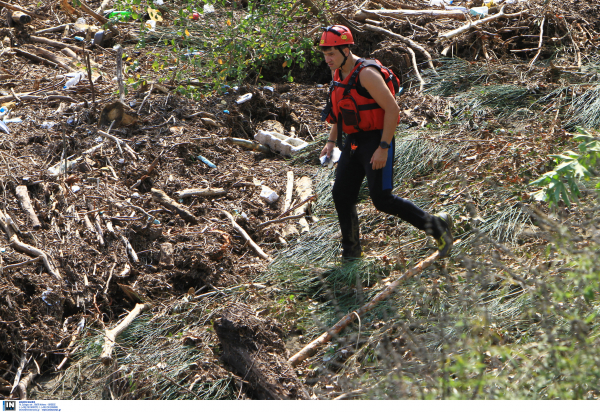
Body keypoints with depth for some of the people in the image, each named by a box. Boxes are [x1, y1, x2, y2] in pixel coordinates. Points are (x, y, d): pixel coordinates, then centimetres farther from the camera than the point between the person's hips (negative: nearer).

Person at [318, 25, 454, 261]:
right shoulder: (339, 74, 8)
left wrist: (383, 148, -23)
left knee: (382, 199, -12)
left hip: (376, 141, -9)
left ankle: (437, 226, 2)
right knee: (341, 195, 6)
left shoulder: (366, 73, -20)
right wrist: (331, 141, 16)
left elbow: (392, 110, -22)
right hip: (354, 142, 9)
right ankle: (351, 251, 21)